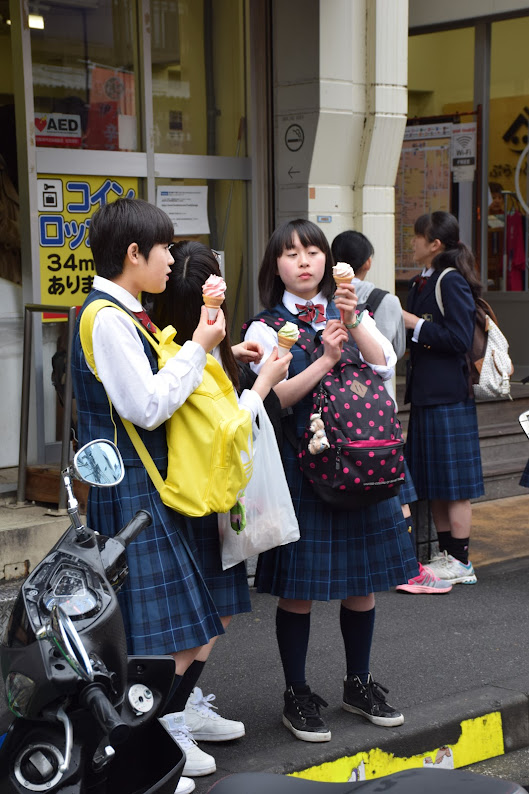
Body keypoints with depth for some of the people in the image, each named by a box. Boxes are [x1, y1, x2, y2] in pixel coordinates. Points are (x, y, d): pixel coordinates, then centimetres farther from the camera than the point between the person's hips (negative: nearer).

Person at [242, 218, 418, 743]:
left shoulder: (348, 313, 12)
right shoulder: (265, 328, 0)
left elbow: (384, 366, -5)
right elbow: (272, 400, -12)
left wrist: (352, 321, -18)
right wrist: (326, 360, -17)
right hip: (300, 464, -4)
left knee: (362, 580, 11)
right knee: (298, 587, 1)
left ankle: (358, 684, 28)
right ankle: (297, 695, 15)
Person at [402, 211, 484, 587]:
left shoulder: (453, 282, -13)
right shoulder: (421, 283, 14)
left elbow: (459, 339, -19)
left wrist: (416, 324, -15)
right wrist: (402, 323, 3)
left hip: (449, 397, -9)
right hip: (426, 394, 9)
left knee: (454, 483, -2)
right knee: (434, 482, 13)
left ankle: (460, 562, 6)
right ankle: (446, 554, 23)